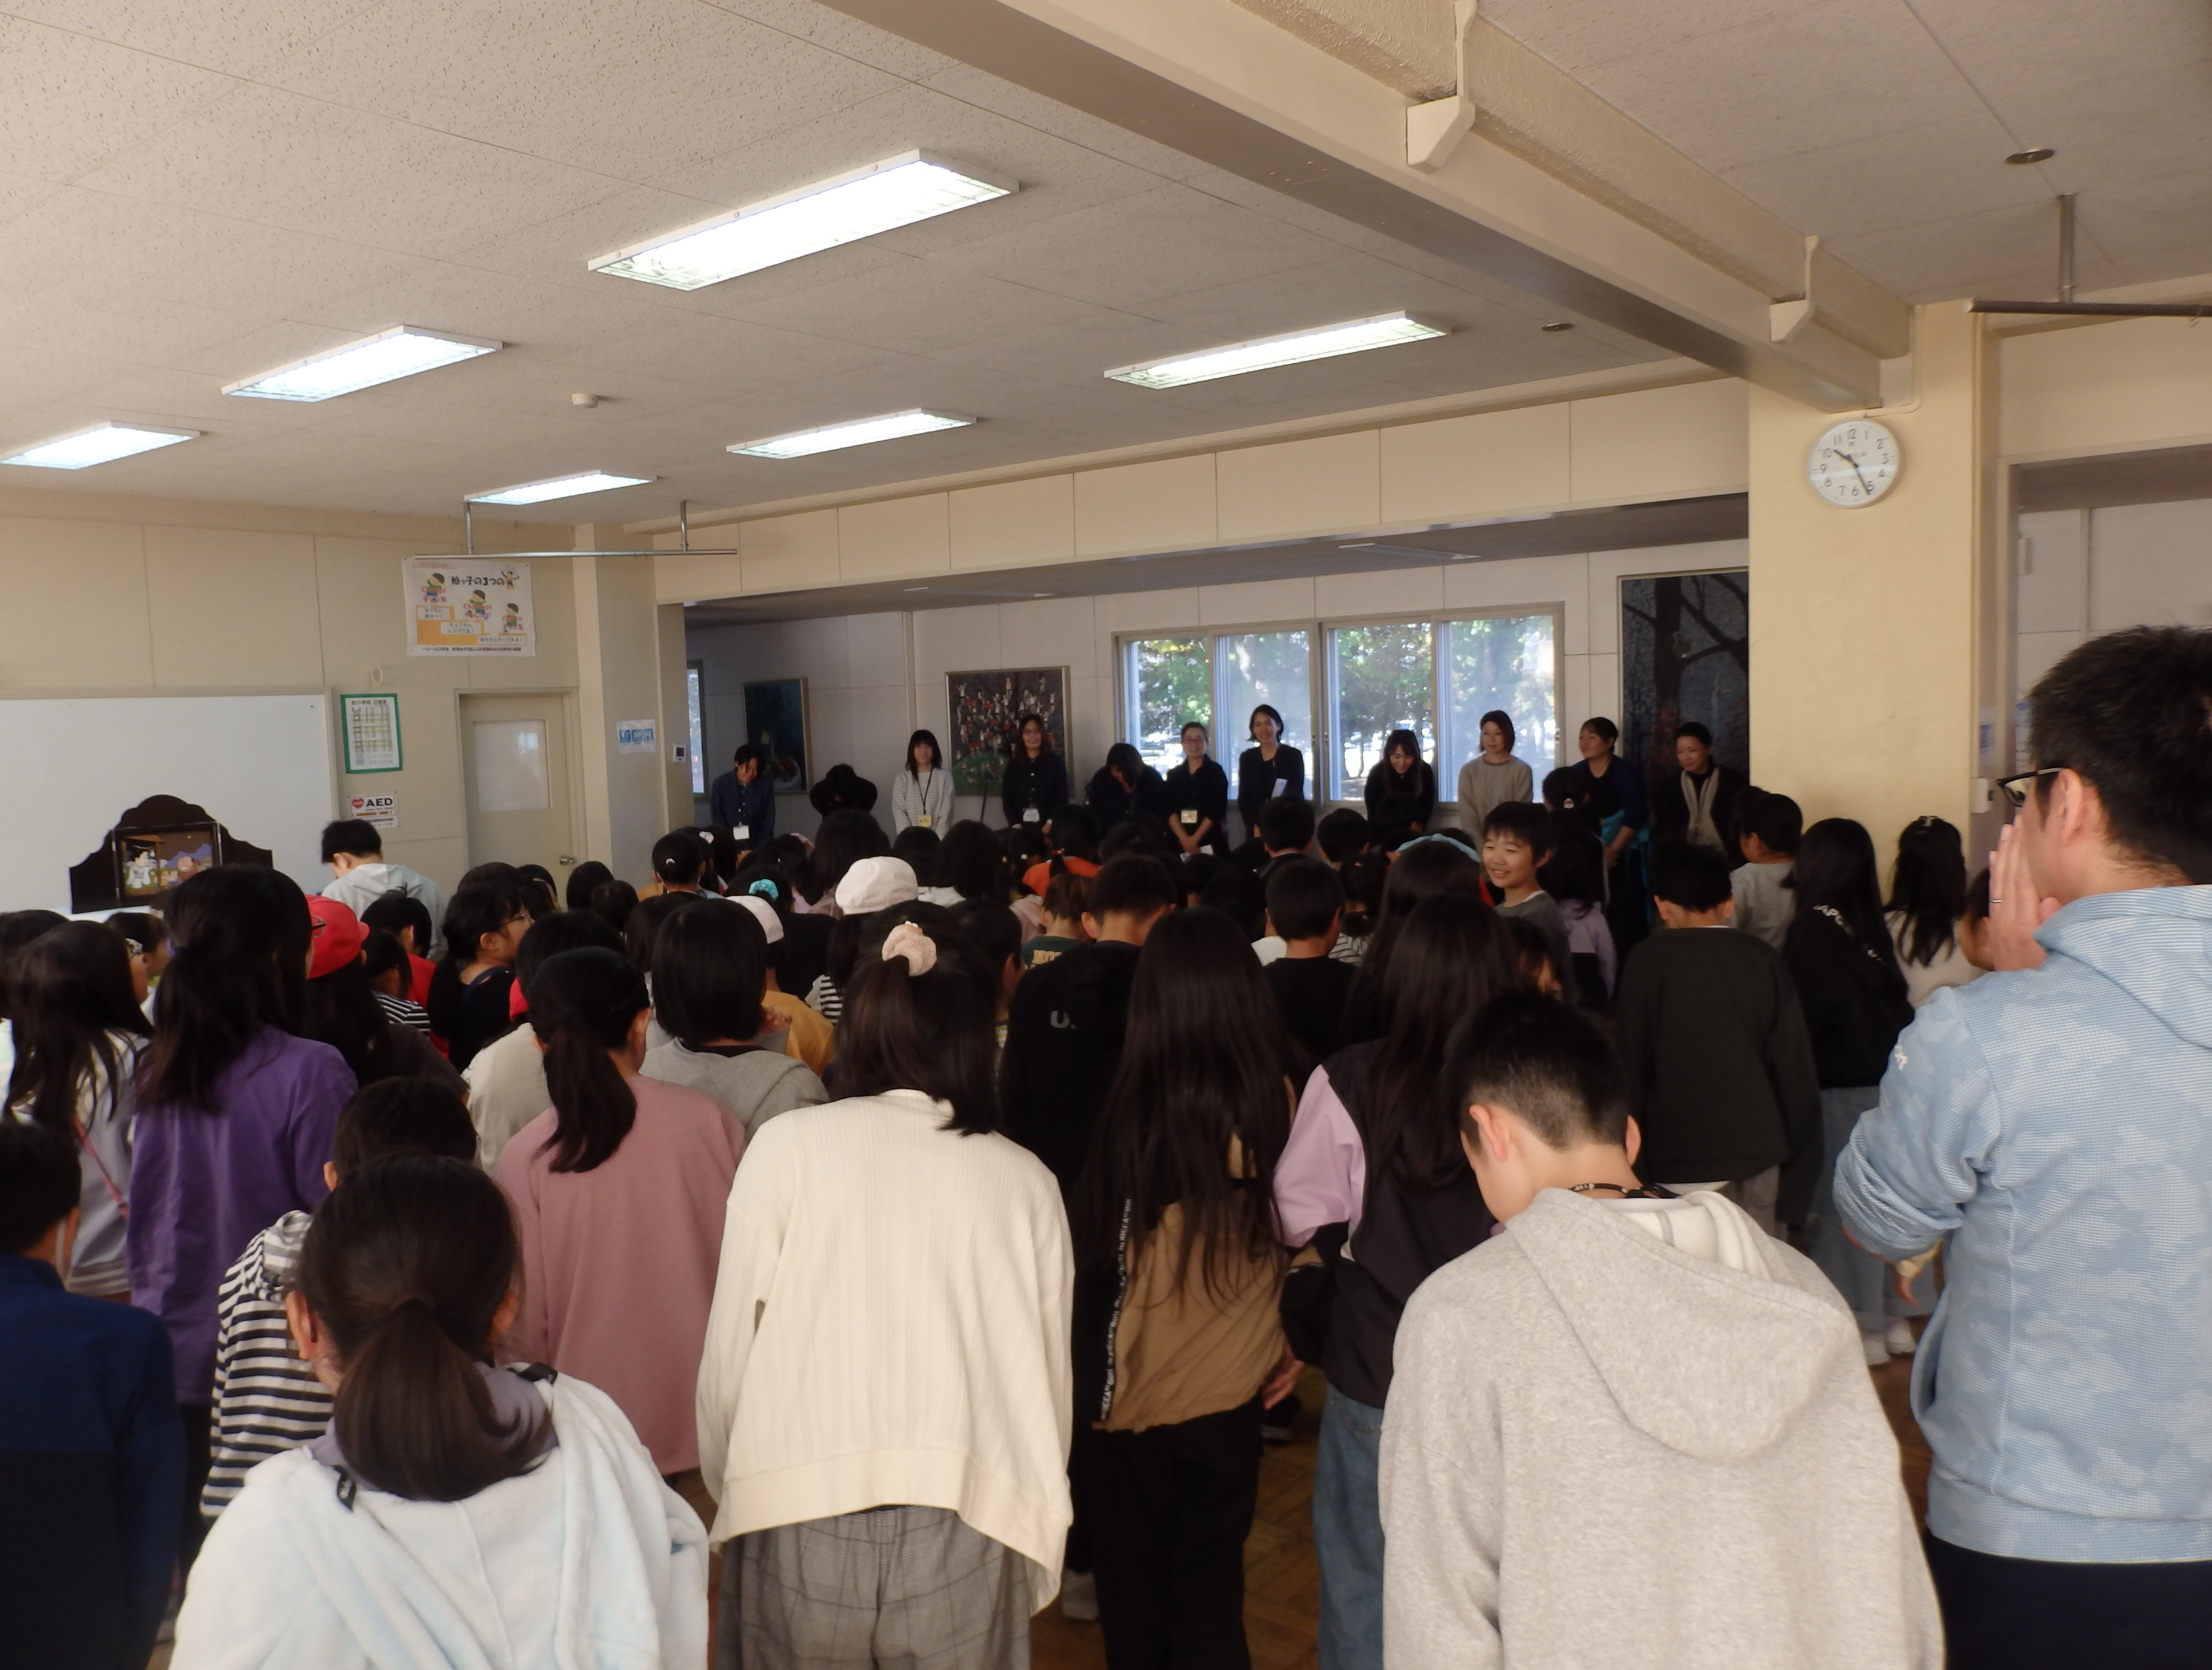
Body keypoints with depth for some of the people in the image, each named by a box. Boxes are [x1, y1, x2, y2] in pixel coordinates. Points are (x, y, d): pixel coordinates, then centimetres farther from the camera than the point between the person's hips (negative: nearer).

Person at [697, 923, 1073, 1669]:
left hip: (803, 1517, -1)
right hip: (963, 1529, 1)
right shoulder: (1027, 1179, 3)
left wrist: (728, 1484, 13)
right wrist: (1031, 1540, 18)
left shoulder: (790, 1143, -1)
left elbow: (730, 1349, -2)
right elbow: (1049, 1378, 5)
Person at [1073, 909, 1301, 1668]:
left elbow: (1107, 1251, -15)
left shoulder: (1139, 1103, -24)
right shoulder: (1282, 1093, -13)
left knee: (1135, 1586, 20)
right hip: (1233, 1386, 3)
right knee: (1212, 1579, 21)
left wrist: (1090, 1380, -1)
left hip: (1137, 1386, -3)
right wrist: (1293, 1339, 12)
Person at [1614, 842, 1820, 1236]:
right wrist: (1800, 1156, 12)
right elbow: (1795, 1063, 3)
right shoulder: (1764, 958, 2)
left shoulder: (1649, 961, -5)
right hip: (1760, 1148, 3)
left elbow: (1631, 1062, -5)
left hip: (1684, 1155, -3)